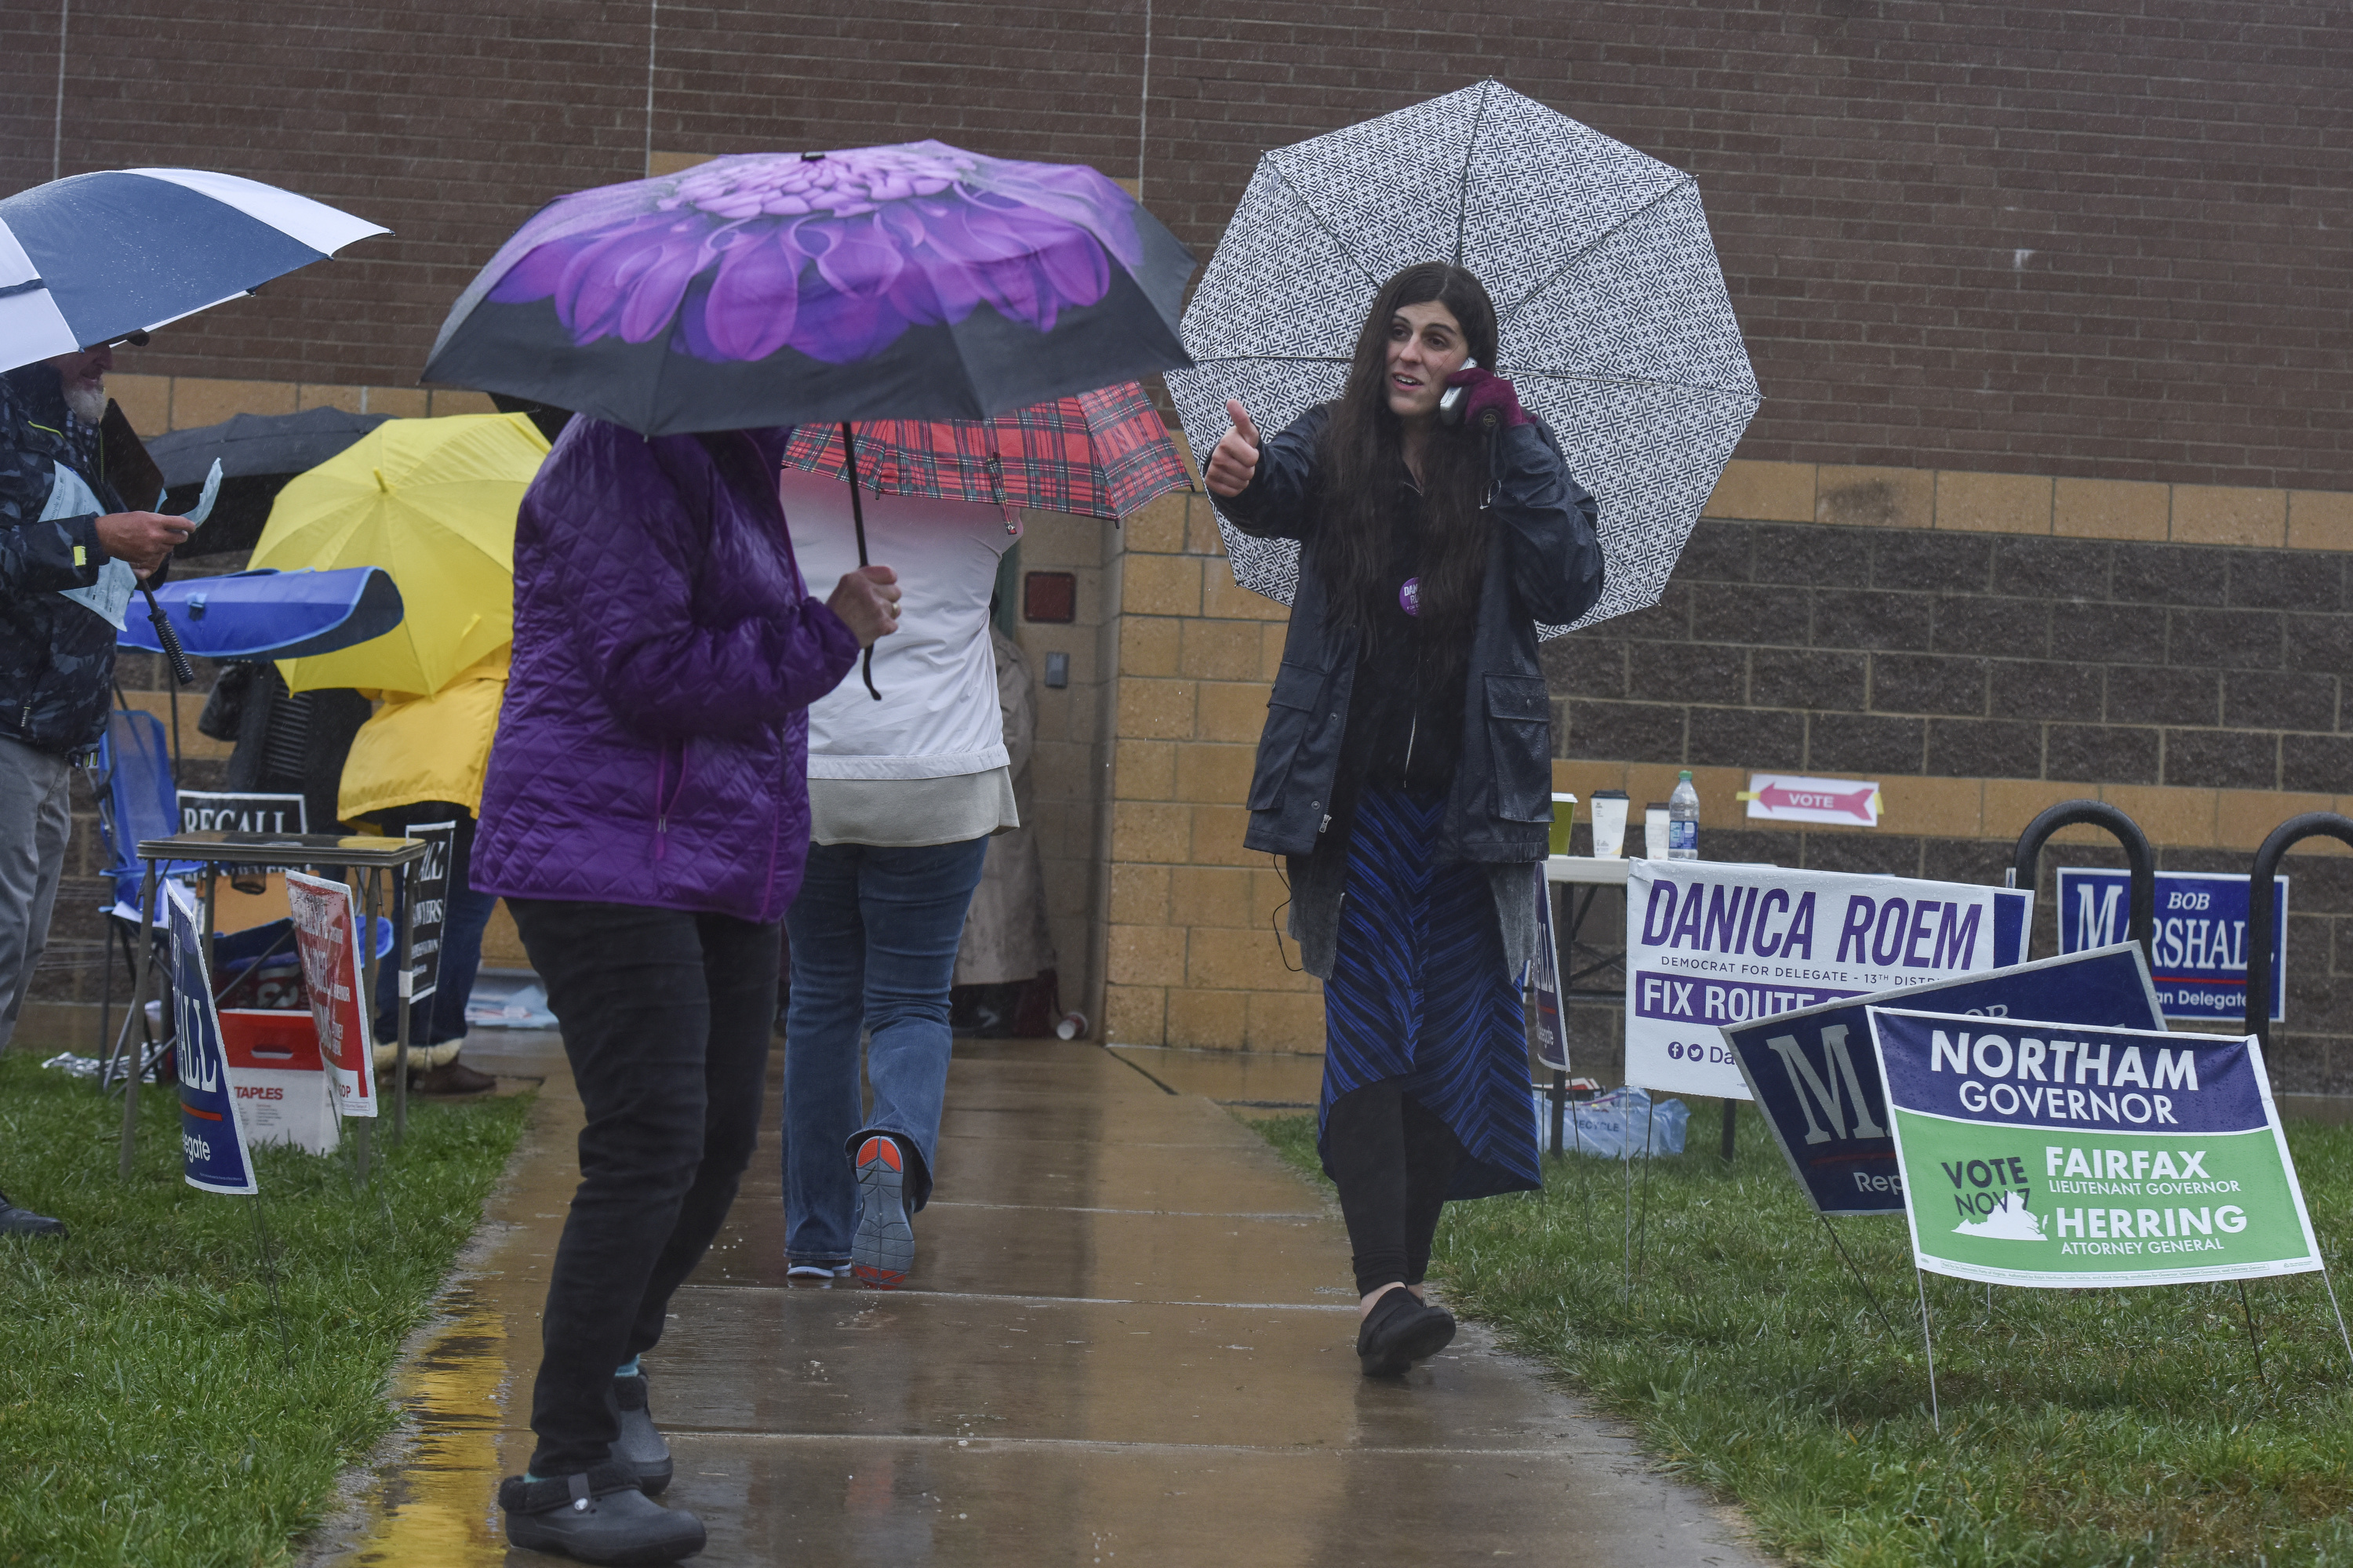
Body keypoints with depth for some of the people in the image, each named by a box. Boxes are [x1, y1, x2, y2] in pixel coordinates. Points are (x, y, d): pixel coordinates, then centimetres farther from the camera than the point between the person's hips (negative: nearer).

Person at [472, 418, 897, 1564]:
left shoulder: (734, 459, 18)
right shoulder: (625, 459, -14)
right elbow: (649, 676, -21)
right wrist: (827, 636, -14)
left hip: (725, 860, 10)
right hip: (605, 855, -10)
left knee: (723, 1138, 13)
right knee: (651, 1146, -15)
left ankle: (613, 1364, 36)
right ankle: (563, 1475, -10)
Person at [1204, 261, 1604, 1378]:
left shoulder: (1511, 463, 5)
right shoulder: (1335, 449, 3)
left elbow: (1571, 591, -8)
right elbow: (1280, 491, -20)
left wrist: (1517, 447, -12)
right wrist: (1240, 478, -43)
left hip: (1472, 802, 1)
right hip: (1356, 801, -1)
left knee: (1455, 1038, 4)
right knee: (1368, 1026, -11)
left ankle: (1405, 1278, 16)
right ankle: (1382, 1287, -18)